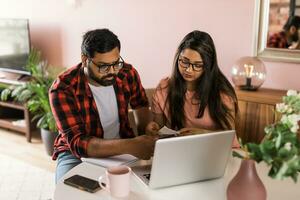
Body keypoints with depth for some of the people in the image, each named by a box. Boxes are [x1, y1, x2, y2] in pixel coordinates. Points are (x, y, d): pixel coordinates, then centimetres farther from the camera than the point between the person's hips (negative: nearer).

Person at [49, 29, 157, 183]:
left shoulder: (127, 73, -8)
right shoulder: (62, 89, -21)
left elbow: (141, 106, 12)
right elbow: (76, 143, -29)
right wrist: (129, 146, -42)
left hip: (120, 147, 4)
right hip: (76, 153, -3)